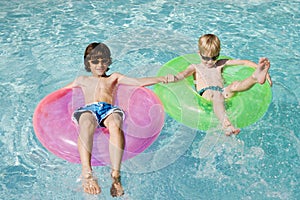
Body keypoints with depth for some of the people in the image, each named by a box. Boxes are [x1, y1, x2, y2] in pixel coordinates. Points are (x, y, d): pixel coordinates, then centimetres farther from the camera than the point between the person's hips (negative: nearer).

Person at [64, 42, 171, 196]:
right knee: (86, 124, -39)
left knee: (115, 125, -39)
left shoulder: (114, 78, 33)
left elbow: (139, 82, 19)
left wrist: (159, 79, 7)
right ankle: (87, 174, -54)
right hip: (88, 109, 0)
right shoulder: (83, 80, 38)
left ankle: (115, 175, -50)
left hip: (108, 109, 0)